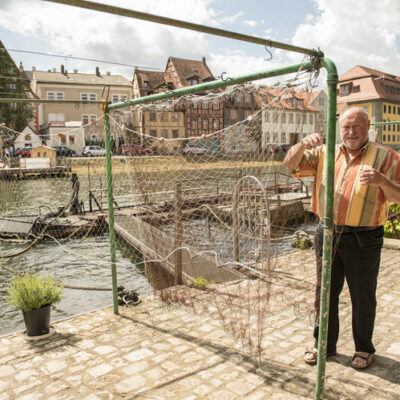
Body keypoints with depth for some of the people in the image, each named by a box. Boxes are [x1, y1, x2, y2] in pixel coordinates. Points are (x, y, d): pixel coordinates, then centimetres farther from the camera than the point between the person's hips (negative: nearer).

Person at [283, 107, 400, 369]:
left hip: (363, 239, -3)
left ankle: (364, 349, 33)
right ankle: (324, 345, 32)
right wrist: (303, 144, -16)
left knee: (363, 298, 10)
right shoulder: (325, 153, 8)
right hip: (327, 234, 3)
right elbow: (291, 164, 4)